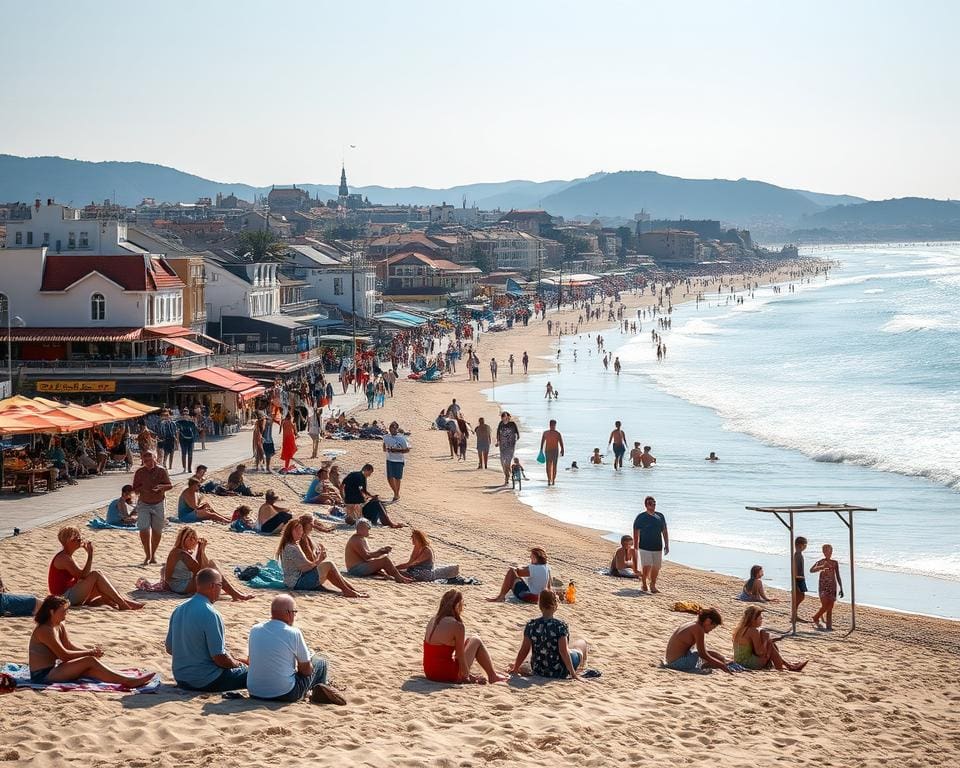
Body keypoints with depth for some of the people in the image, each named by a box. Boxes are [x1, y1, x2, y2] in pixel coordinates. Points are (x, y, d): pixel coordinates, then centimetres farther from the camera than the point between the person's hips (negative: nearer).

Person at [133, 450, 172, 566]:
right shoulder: (139, 472, -5)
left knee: (157, 530, 8)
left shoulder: (161, 471, -6)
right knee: (144, 530, -13)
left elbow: (170, 485, -4)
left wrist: (161, 487, -24)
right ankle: (147, 555, -3)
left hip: (158, 504, 1)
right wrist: (141, 488, -21)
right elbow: (134, 489, 0)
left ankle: (153, 554, 27)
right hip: (143, 504, -1)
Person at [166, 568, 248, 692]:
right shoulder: (210, 615, -22)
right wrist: (238, 663, 0)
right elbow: (220, 658, -21)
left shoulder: (178, 610, 3)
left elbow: (169, 649, 12)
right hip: (206, 682, -8)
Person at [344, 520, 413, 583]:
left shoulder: (362, 539, 18)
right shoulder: (356, 540, -16)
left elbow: (369, 553, 17)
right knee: (385, 559, -18)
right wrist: (380, 551, -12)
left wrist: (381, 550, 2)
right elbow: (366, 556, -22)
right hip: (356, 569, -11)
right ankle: (399, 578, -16)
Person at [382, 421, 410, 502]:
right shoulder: (386, 438, 5)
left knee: (397, 478, 1)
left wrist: (397, 451, -19)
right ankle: (396, 493, 22)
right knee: (389, 478, 2)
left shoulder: (402, 438, -9)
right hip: (389, 460, 4)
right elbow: (384, 449, 15)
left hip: (399, 460, -4)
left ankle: (397, 495, 18)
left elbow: (407, 450, -7)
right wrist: (387, 449, -9)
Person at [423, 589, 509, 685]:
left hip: (429, 673, 7)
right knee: (476, 641, 13)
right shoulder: (457, 626, -17)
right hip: (447, 675, -7)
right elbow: (460, 658, -12)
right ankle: (493, 676, 24)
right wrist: (466, 676, 4)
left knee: (468, 641, 25)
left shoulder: (432, 622, 5)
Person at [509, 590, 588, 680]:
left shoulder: (531, 626, -11)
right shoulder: (561, 625, -23)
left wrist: (515, 669, 7)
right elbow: (563, 652, -24)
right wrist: (573, 673, -17)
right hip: (559, 672, -5)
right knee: (582, 642, 21)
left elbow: (524, 651, -6)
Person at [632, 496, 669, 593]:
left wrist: (667, 545, 11)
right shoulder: (641, 517, -2)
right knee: (646, 567, -13)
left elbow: (664, 532, 16)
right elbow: (636, 534, 0)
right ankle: (643, 583, 11)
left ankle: (653, 585, 22)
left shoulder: (660, 516, 10)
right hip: (645, 547, -4)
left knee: (656, 567, 4)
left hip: (658, 547, 4)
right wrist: (635, 548, -3)